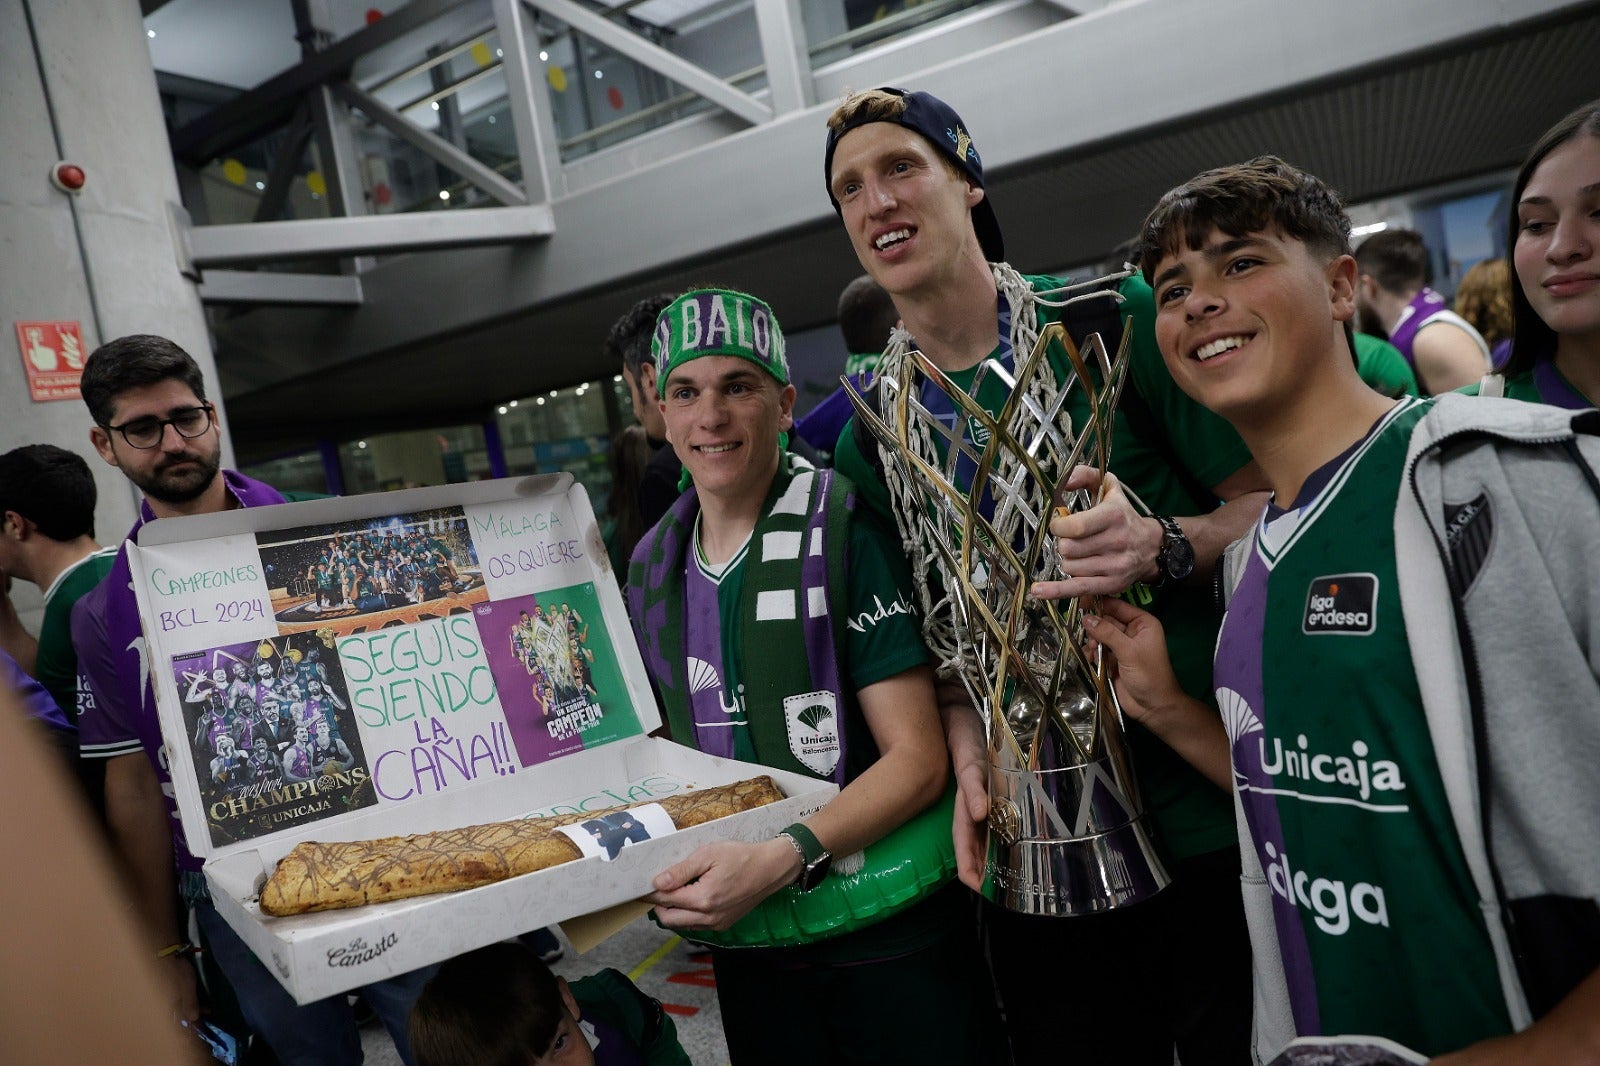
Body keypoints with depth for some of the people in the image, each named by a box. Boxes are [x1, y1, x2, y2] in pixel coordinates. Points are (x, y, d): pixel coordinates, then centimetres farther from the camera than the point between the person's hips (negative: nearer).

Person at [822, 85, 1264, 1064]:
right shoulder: (868, 438, 4)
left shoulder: (1114, 320, -8)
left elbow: (1270, 500, -4)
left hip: (1204, 812, -3)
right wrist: (970, 755, -6)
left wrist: (1164, 547, -24)